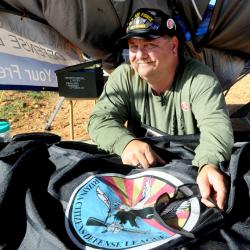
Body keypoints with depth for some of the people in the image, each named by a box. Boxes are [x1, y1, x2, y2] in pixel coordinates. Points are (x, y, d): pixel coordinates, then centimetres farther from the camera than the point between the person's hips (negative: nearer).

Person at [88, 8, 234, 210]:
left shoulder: (199, 76, -13)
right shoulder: (123, 76, -6)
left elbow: (216, 125, -25)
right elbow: (100, 120, -13)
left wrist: (209, 164, -47)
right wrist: (126, 142, -35)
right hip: (139, 169, 2)